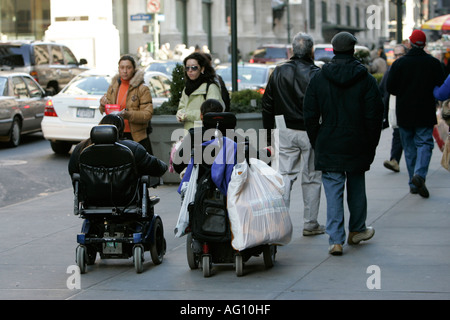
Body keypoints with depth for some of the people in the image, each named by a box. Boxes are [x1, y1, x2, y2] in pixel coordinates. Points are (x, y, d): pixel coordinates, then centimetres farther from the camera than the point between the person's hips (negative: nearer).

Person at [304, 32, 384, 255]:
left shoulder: (318, 79, 0)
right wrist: (371, 147, 4)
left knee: (333, 191, 0)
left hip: (328, 147, 0)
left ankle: (336, 239, -7)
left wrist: (316, 144, 10)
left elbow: (310, 116, 1)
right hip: (357, 147, 0)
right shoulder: (366, 80, -4)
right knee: (356, 188, 17)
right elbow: (374, 117, -4)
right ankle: (357, 230, 33)